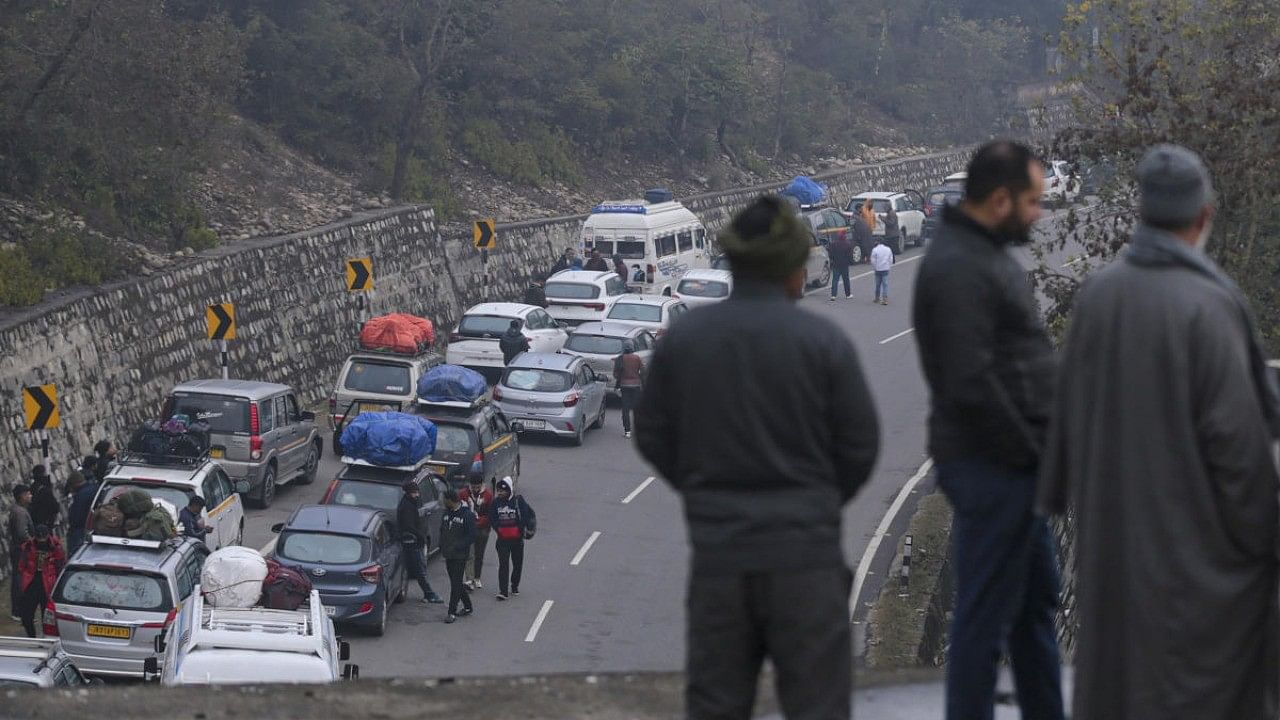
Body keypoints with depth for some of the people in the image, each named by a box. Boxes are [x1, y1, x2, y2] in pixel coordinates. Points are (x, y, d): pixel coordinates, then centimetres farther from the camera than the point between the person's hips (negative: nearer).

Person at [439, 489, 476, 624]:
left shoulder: (467, 515, -13)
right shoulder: (447, 513, 10)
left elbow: (471, 537, -13)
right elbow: (442, 531, 19)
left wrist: (457, 547, -20)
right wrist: (442, 546, 4)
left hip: (460, 555, -7)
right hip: (448, 554, 7)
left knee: (456, 583, -7)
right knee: (456, 582, 14)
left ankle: (452, 612, -6)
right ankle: (467, 607, 27)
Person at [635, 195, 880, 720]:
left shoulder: (682, 339, -1)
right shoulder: (823, 341, -9)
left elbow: (653, 438, 5)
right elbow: (861, 444, -3)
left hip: (717, 552, 3)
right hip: (804, 552, -3)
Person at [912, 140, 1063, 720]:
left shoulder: (987, 254, 13)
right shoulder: (959, 269, -20)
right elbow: (971, 384, -26)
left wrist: (1037, 448, 10)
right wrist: (1028, 450, -16)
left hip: (1013, 464, 11)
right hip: (991, 468, -11)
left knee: (1037, 600, 20)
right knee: (986, 614, -2)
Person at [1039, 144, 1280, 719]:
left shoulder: (1097, 294, -4)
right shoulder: (1207, 304, -22)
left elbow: (1069, 409, 6)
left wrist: (1064, 493, 20)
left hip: (1109, 532, 6)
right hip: (1195, 539, -6)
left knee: (1113, 667, 18)